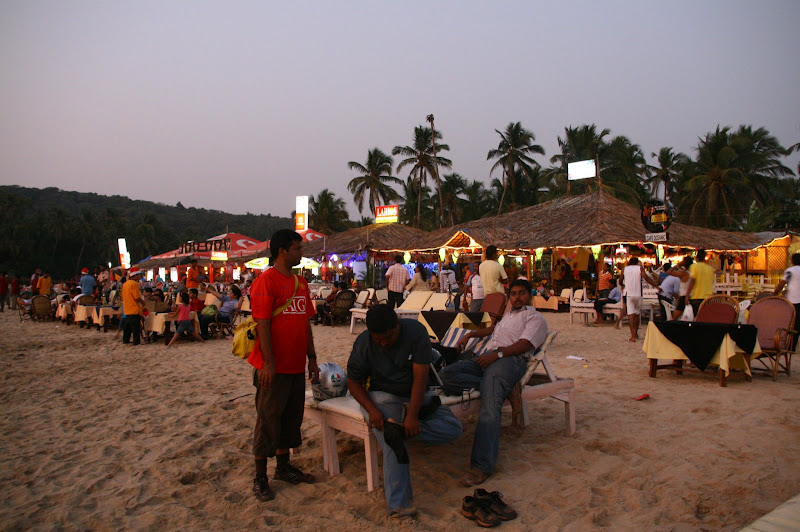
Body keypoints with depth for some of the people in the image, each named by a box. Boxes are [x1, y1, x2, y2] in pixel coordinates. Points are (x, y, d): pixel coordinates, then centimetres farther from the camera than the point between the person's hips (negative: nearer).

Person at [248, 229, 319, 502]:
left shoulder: (300, 282, 12)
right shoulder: (266, 281, -12)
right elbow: (262, 323, -16)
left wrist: (312, 359, 14)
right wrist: (268, 362, -19)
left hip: (296, 366, 8)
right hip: (274, 367, -7)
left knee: (291, 418, 16)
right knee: (268, 420, 2)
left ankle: (283, 467, 33)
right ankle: (260, 478, 16)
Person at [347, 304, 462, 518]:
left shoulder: (416, 332, -20)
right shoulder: (363, 344, -15)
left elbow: (420, 377, -23)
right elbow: (354, 382, -4)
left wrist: (412, 416, -32)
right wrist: (371, 410, -22)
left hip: (414, 393, 2)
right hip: (382, 395, -2)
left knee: (454, 429, -16)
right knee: (392, 443, -29)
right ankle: (398, 504, -29)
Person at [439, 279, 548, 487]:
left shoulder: (535, 318, 11)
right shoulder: (510, 314, 39)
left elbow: (525, 344, -4)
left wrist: (497, 354, -18)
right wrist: (470, 334, 39)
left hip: (510, 359, -8)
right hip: (488, 357, 8)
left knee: (490, 405, -33)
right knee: (446, 374, -19)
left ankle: (482, 466, -39)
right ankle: (506, 389, -25)